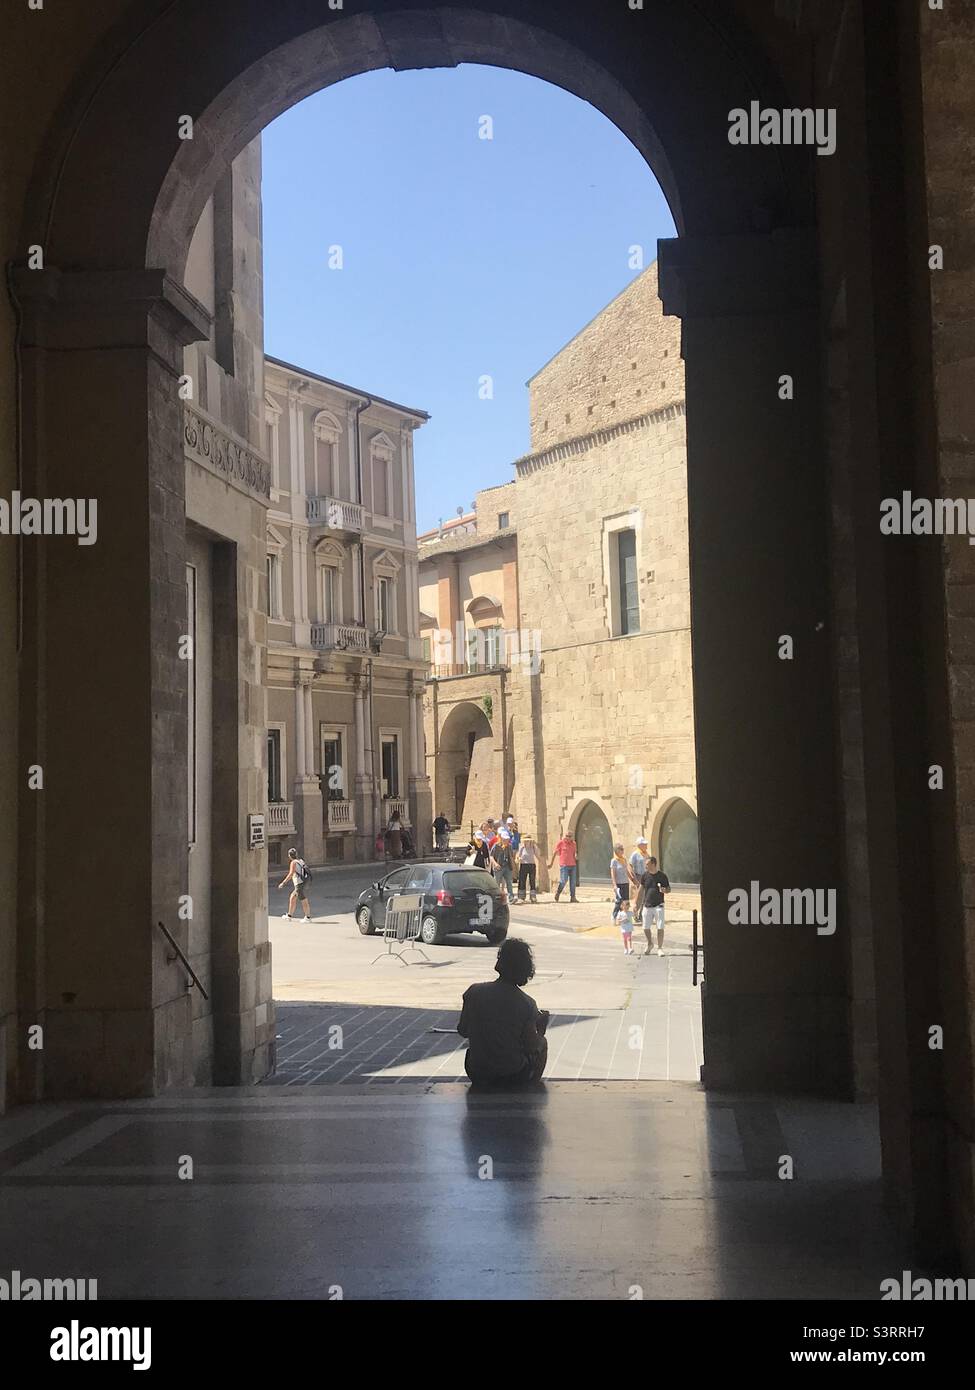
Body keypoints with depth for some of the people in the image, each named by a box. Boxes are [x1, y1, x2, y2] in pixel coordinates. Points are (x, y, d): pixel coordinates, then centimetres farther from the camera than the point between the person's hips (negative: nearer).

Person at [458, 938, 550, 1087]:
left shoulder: (474, 992, -13)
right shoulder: (527, 1004, -18)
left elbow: (462, 1031, -1)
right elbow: (531, 1046, -9)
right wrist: (541, 1023, 9)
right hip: (514, 1077, -2)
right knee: (542, 1043, 25)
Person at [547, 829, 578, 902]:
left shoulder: (573, 844, 11)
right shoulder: (561, 843, -2)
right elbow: (554, 853, 4)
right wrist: (551, 863, 5)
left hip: (572, 865, 4)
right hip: (564, 865, -4)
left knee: (573, 882, 1)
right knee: (563, 881, -9)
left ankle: (572, 897, 6)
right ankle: (558, 893, 14)